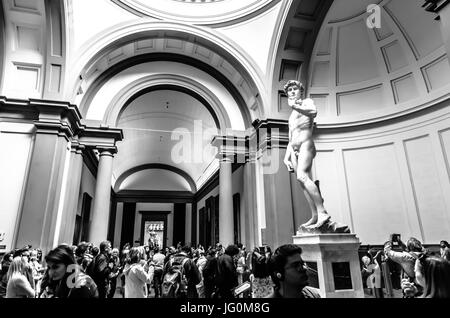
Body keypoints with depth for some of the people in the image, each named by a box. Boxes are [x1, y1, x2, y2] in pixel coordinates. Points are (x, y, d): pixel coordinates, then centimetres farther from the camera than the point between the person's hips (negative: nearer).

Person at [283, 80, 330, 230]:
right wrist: (286, 157, 16)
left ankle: (322, 212, -30)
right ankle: (315, 217, -2)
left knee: (302, 176, -28)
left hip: (305, 144, -7)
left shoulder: (307, 102, 11)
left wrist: (295, 106, -31)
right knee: (303, 183, -2)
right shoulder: (291, 116, 31)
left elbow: (313, 112, -16)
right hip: (294, 150, 7)